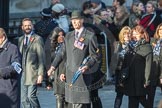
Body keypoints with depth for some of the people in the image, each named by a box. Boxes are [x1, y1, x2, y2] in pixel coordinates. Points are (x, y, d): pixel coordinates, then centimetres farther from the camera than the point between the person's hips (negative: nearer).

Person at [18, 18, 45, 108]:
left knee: (31, 96, -13)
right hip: (22, 73, 6)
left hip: (33, 73, -6)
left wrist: (40, 74, -11)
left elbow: (41, 57, -5)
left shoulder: (37, 39, -2)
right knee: (24, 99, 4)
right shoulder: (20, 40, 15)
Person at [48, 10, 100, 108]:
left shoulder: (90, 36, 0)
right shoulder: (69, 36, 17)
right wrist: (53, 66, 14)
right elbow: (62, 53, 22)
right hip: (70, 74, 5)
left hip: (83, 73, -5)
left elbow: (95, 56, -2)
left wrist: (87, 66, -18)